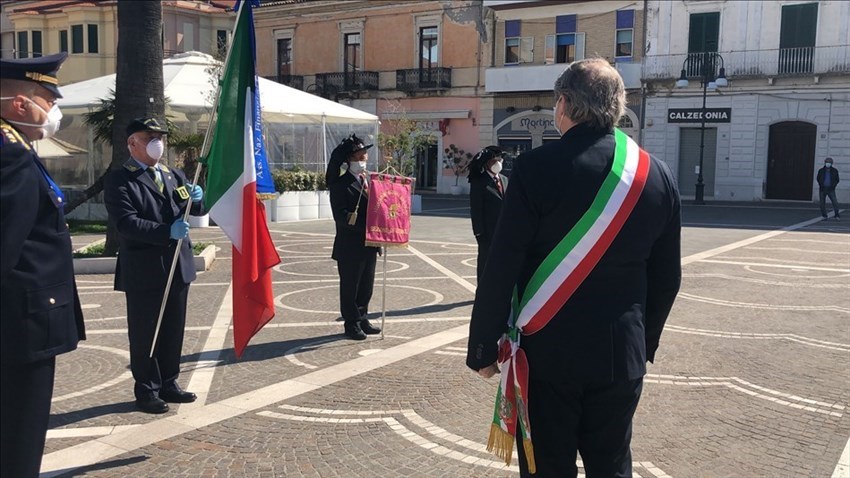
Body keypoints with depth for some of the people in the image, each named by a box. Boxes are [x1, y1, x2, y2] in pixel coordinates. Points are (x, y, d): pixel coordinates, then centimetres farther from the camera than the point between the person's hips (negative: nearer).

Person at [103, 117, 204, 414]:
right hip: (143, 271, -6)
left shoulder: (174, 175, 14)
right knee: (144, 333, 4)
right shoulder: (119, 181, -7)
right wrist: (167, 231, -29)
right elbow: (126, 223, -19)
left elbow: (196, 209, 15)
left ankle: (168, 383, 27)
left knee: (174, 330, 14)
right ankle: (146, 391, 15)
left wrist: (196, 199, -9)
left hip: (177, 267, 6)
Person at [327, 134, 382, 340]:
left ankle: (361, 318, 29)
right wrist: (365, 224, -25)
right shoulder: (341, 184, -11)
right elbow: (341, 216, -19)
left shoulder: (368, 180, 13)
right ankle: (352, 323, 14)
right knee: (350, 286, 4)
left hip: (369, 243, 7)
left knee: (366, 286, 15)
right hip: (350, 246, -7)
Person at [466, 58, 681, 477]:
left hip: (546, 353, -4)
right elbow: (666, 278, 8)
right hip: (621, 356, 4)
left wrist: (483, 349, -3)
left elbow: (502, 268, -13)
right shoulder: (658, 176, 1)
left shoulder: (537, 168, -13)